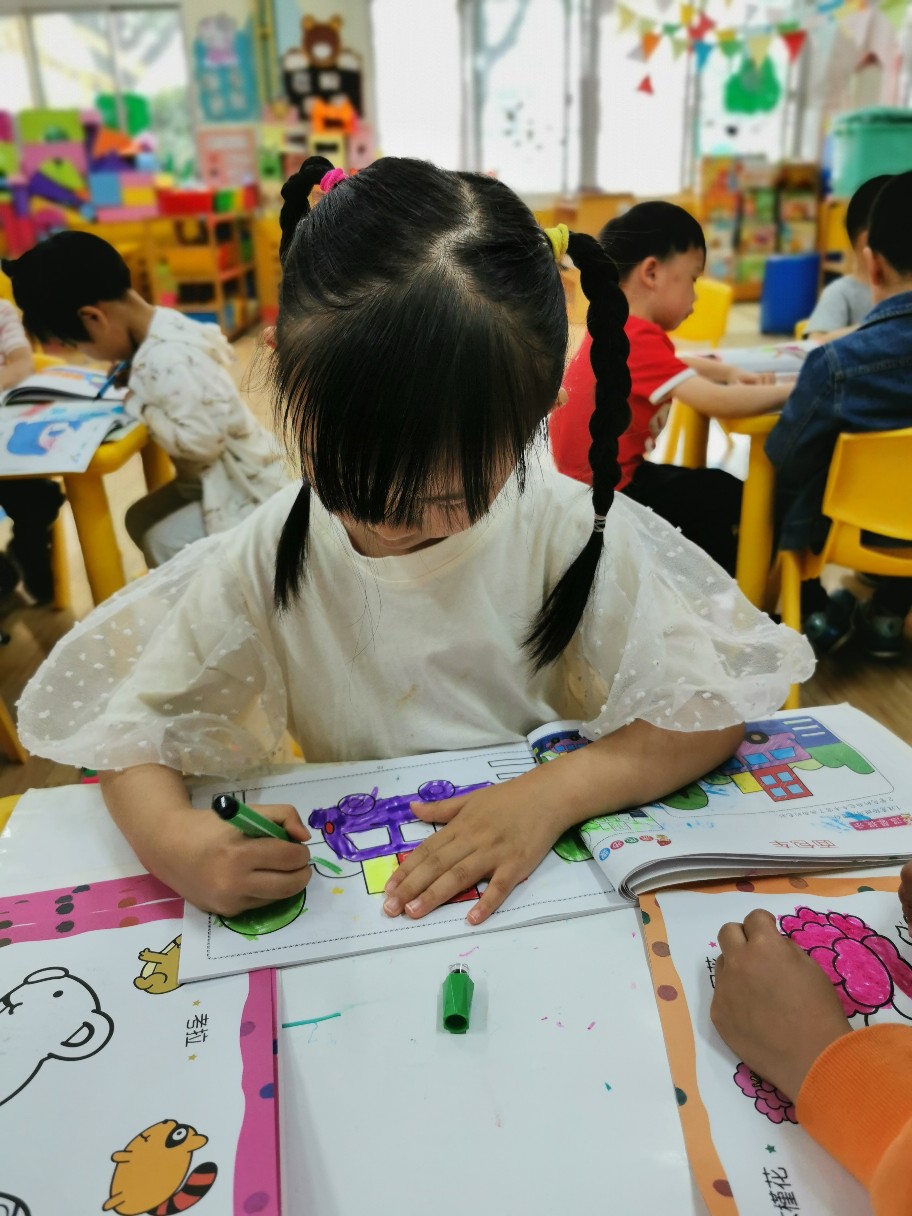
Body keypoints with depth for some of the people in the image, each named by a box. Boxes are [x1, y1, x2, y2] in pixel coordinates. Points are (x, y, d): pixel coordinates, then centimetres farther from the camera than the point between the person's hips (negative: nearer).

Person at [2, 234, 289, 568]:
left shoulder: (165, 360, -30)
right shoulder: (167, 324, 0)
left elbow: (202, 441, -31)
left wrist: (139, 406, -19)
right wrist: (137, 380, 1)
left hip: (244, 489, -10)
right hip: (218, 476, 10)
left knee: (159, 545, -8)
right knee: (139, 519, 15)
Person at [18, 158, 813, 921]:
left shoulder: (565, 532, -13)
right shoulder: (267, 559, -8)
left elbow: (711, 705, -11)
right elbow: (135, 719, -3)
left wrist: (556, 792, -25)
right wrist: (168, 837, -23)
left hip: (554, 870, 1)